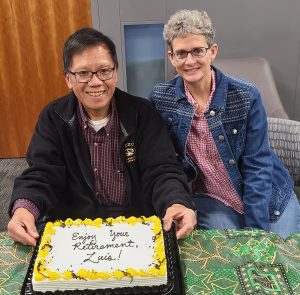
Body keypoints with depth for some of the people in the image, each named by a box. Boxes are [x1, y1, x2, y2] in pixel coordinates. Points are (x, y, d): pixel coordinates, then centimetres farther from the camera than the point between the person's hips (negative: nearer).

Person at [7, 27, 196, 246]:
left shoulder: (142, 113, -4)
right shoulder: (53, 118, -1)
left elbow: (162, 170, -11)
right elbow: (41, 176, -7)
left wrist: (176, 203, -34)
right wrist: (24, 209, -30)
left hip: (138, 223, 1)